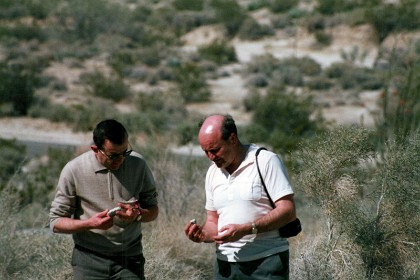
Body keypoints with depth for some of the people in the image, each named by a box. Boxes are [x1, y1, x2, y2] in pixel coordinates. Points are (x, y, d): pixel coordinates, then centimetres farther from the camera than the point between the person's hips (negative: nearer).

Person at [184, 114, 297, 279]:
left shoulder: (266, 161, -6)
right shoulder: (213, 173, 14)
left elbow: (288, 211, -12)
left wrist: (246, 229, -20)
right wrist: (202, 234, -3)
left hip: (267, 260, -5)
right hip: (226, 264, 5)